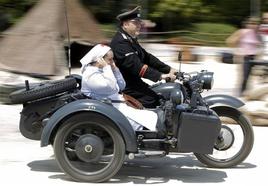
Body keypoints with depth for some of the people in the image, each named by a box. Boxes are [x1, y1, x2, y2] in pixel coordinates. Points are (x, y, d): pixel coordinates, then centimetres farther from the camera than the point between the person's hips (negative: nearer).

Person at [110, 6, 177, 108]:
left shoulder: (130, 39, 17)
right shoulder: (120, 42, -19)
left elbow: (146, 57, 14)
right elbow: (135, 65, -28)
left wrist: (169, 69, 3)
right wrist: (160, 76, -33)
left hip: (133, 81, 10)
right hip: (124, 87, -10)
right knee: (152, 100, -22)